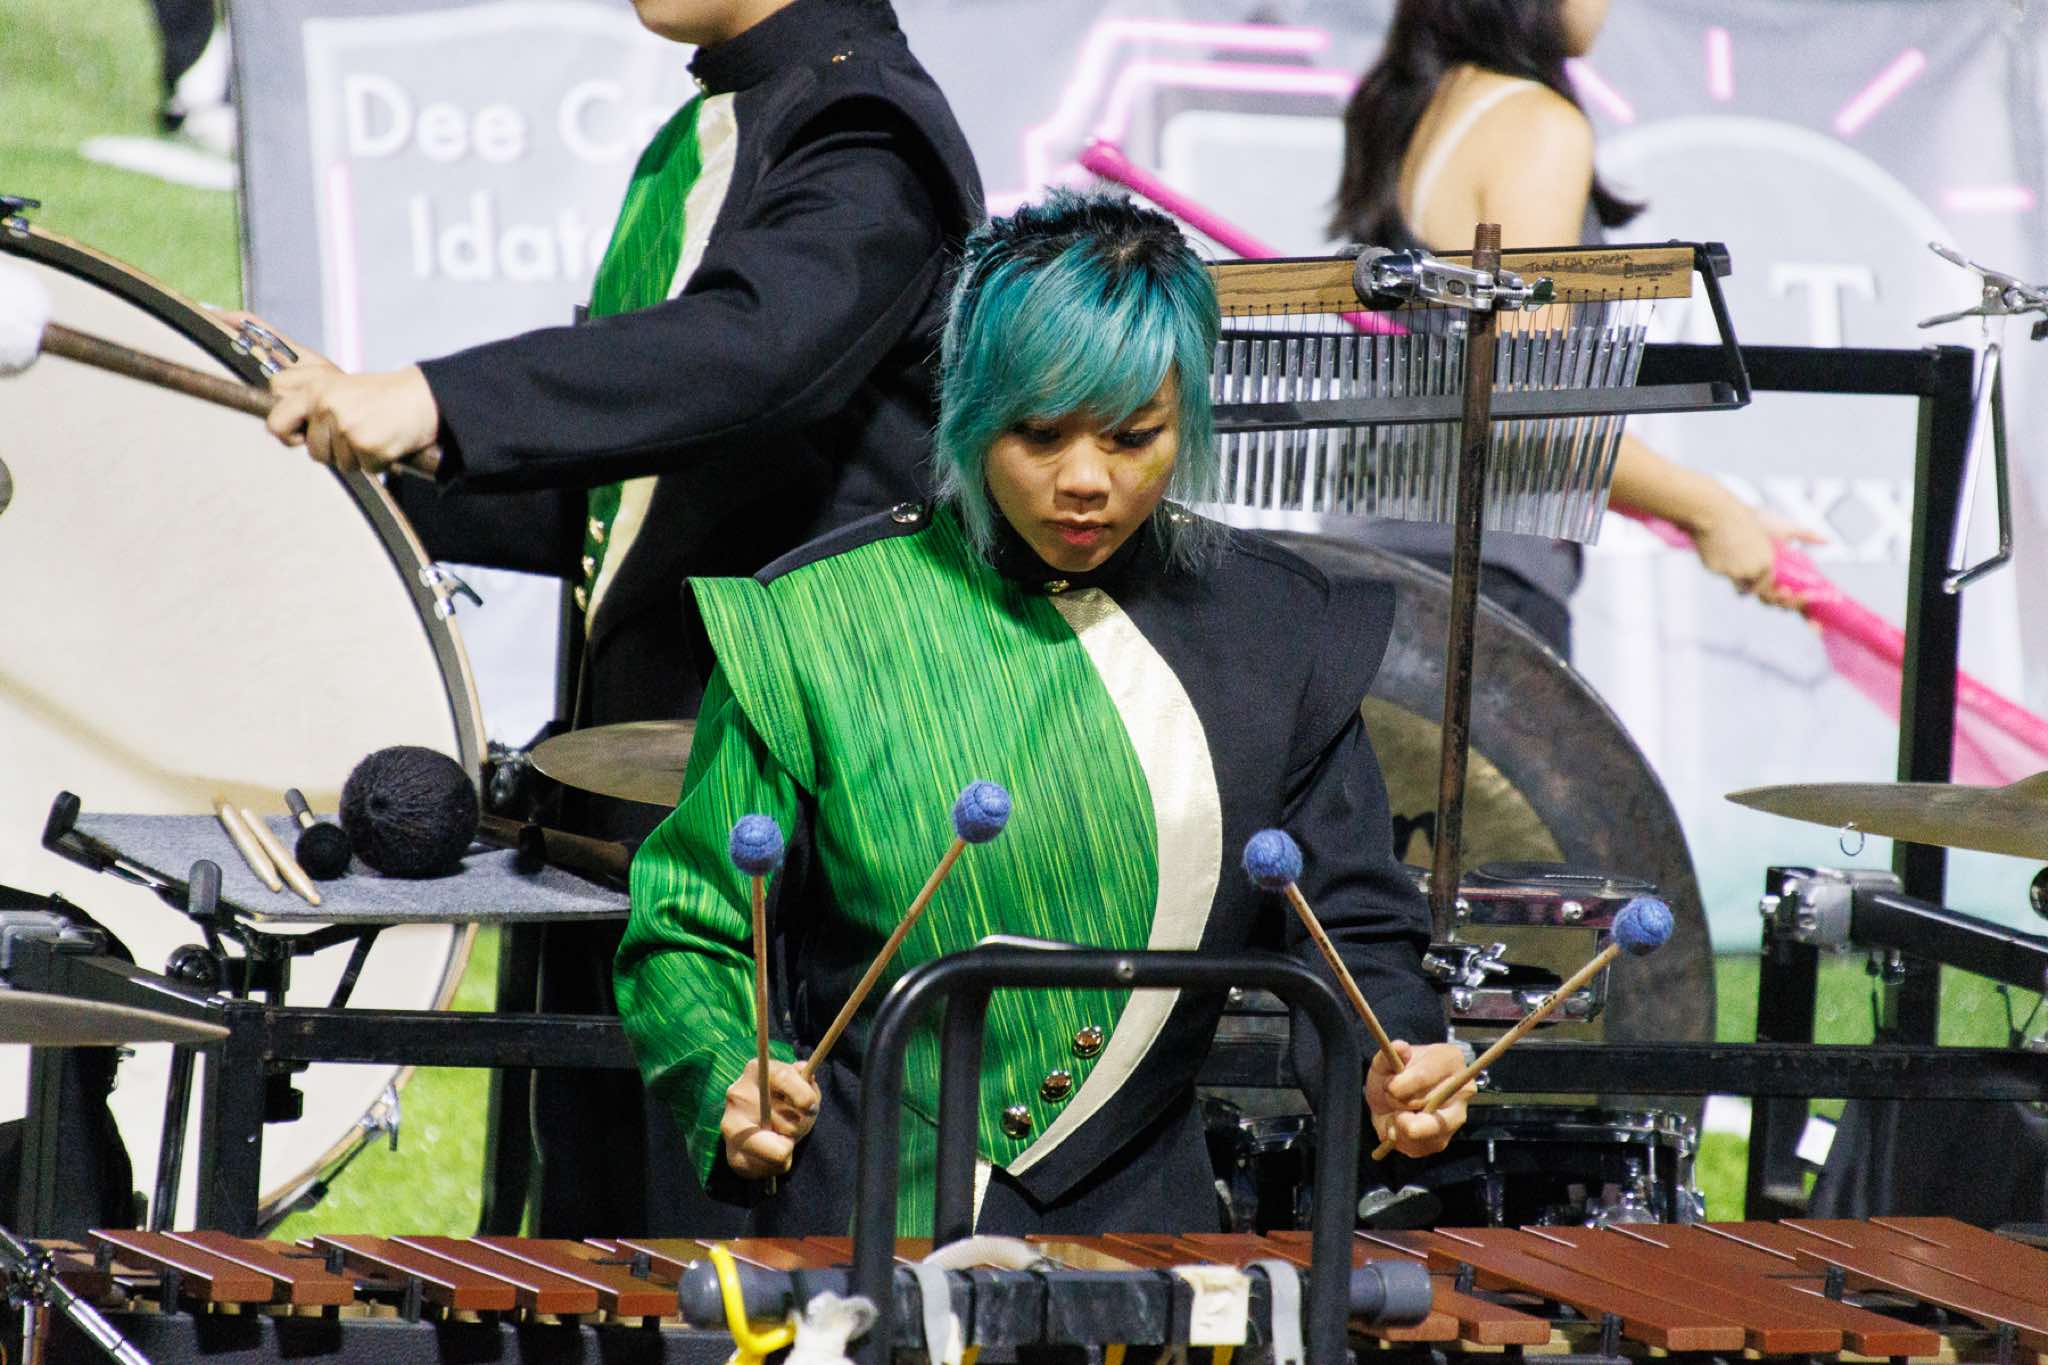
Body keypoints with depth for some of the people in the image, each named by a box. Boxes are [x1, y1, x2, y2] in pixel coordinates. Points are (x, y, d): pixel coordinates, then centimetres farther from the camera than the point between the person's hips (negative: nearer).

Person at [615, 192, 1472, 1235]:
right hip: (851, 1224, -2)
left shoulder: (1269, 632, 8)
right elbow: (686, 931, 5)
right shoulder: (814, 625, 1)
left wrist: (1388, 1064, -9)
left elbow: (1348, 930, 13)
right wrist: (731, 1081, -16)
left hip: (1138, 1224, 2)